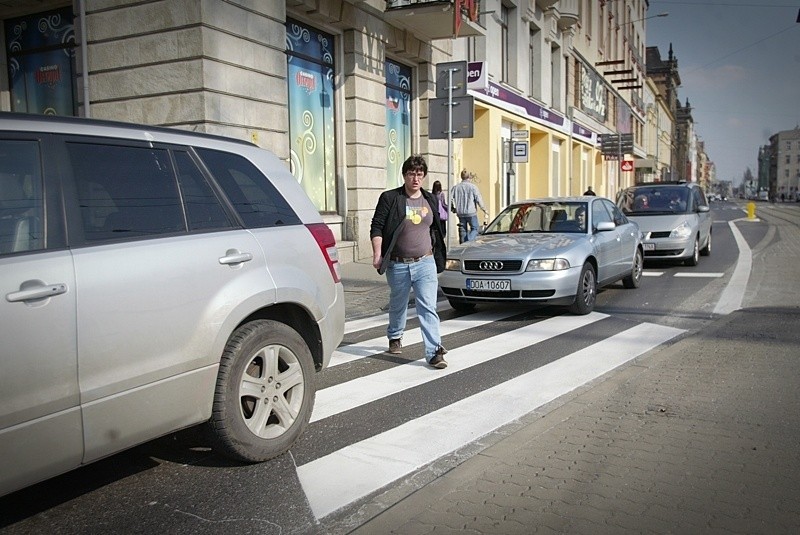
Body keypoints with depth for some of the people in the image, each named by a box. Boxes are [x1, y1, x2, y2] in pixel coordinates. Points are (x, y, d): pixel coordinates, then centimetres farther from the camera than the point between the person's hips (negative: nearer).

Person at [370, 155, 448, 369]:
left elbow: (437, 229, 20)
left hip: (425, 263, 2)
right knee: (398, 305, 17)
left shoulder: (430, 200, 9)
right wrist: (377, 254, -17)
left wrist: (439, 253, 20)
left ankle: (434, 351, -9)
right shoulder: (390, 198, -4)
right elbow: (376, 227, -7)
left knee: (428, 308, -8)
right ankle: (395, 338, 43)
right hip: (398, 265, -1)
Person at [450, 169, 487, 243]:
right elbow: (479, 199, -9)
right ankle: (469, 242, -16)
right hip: (471, 212, -4)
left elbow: (450, 199, 3)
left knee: (463, 230, 13)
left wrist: (452, 209, 17)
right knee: (474, 229, 6)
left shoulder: (456, 187, 4)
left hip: (460, 213, 4)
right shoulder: (473, 187, -7)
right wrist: (484, 209, 2)